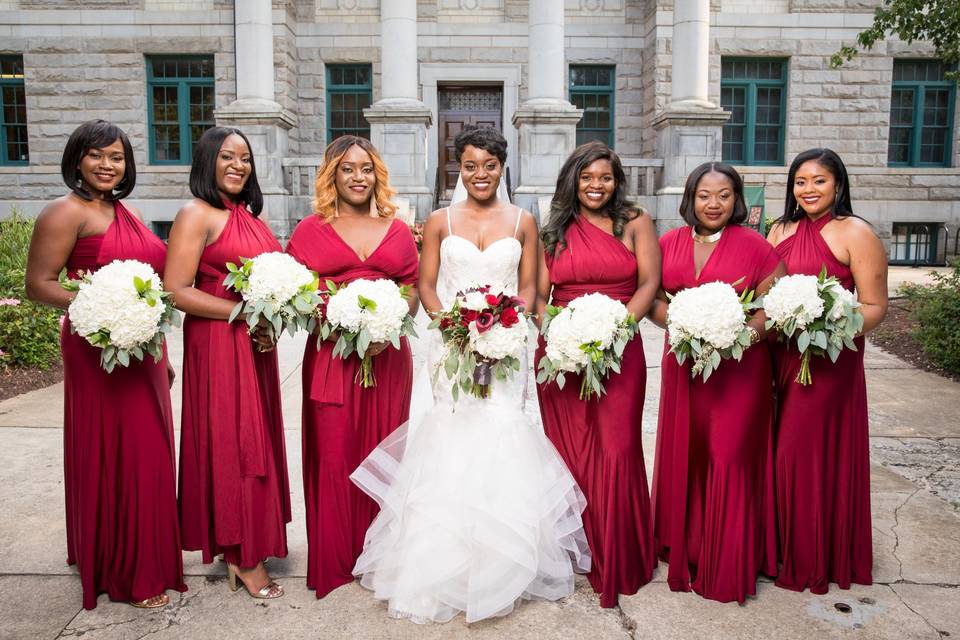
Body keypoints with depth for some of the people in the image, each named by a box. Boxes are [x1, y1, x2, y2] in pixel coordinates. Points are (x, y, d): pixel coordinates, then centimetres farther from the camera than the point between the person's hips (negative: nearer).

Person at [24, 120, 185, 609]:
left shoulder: (126, 211, 15)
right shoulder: (66, 212, -8)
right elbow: (38, 284, -12)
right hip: (101, 353, -8)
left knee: (147, 456, 15)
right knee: (113, 460, 1)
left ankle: (151, 560, 31)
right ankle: (124, 573, 16)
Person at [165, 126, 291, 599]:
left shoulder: (249, 214, 14)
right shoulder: (196, 214, -9)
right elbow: (177, 291, -16)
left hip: (257, 344, 8)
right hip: (219, 345, -8)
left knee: (254, 441, 13)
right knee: (232, 443, -1)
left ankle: (240, 548, 28)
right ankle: (245, 557, 12)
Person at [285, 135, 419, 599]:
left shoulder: (397, 230, 12)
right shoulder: (310, 230, 5)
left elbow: (413, 290, 9)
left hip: (387, 357, 2)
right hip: (331, 356, -2)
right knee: (333, 456, 1)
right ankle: (334, 562, 17)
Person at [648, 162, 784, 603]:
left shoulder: (754, 245, -3)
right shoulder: (669, 243, 7)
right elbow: (652, 298, 6)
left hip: (739, 367, -3)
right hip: (683, 364, 3)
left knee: (729, 459, 0)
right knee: (683, 455, 11)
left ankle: (728, 563, 17)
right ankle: (683, 547, 29)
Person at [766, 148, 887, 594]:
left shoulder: (855, 233, -6)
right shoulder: (781, 230, 12)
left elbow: (874, 307, -9)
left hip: (829, 361, -5)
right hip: (779, 356, 5)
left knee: (816, 452, 2)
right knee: (780, 451, 10)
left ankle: (816, 558, 21)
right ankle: (784, 546, 27)